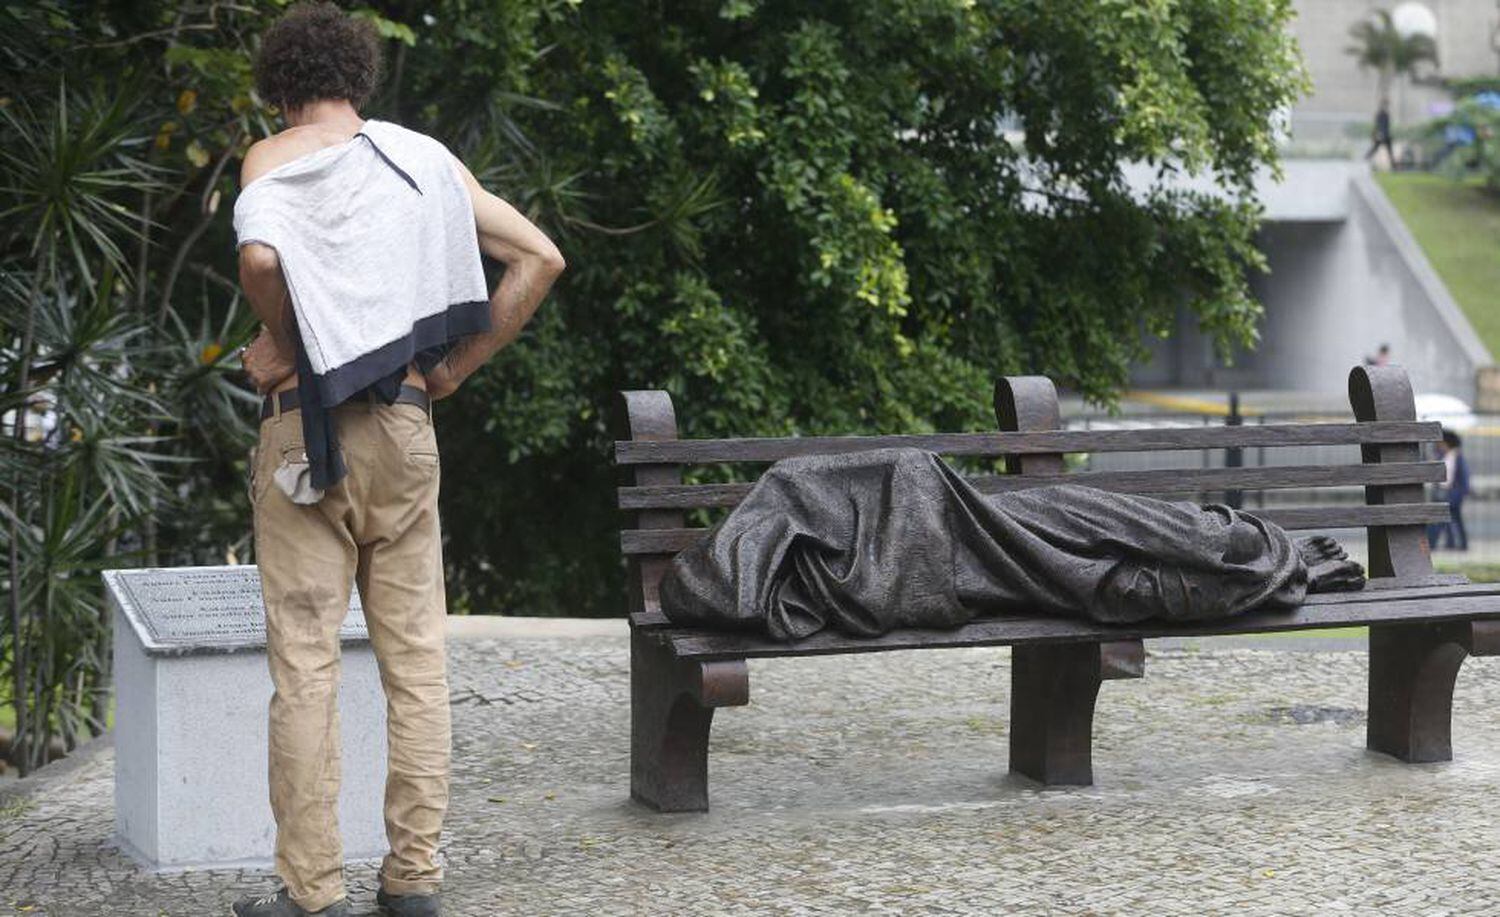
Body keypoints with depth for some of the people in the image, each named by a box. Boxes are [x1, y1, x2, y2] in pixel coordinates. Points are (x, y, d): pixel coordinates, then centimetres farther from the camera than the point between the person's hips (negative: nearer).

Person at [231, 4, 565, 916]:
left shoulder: (272, 159, -2)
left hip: (307, 431, -3)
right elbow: (541, 257, 6)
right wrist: (455, 367, 7)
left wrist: (285, 348, -8)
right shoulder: (423, 157, 10)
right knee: (416, 654, 8)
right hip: (406, 426, 3)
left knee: (305, 662, 0)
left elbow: (261, 255, -25)